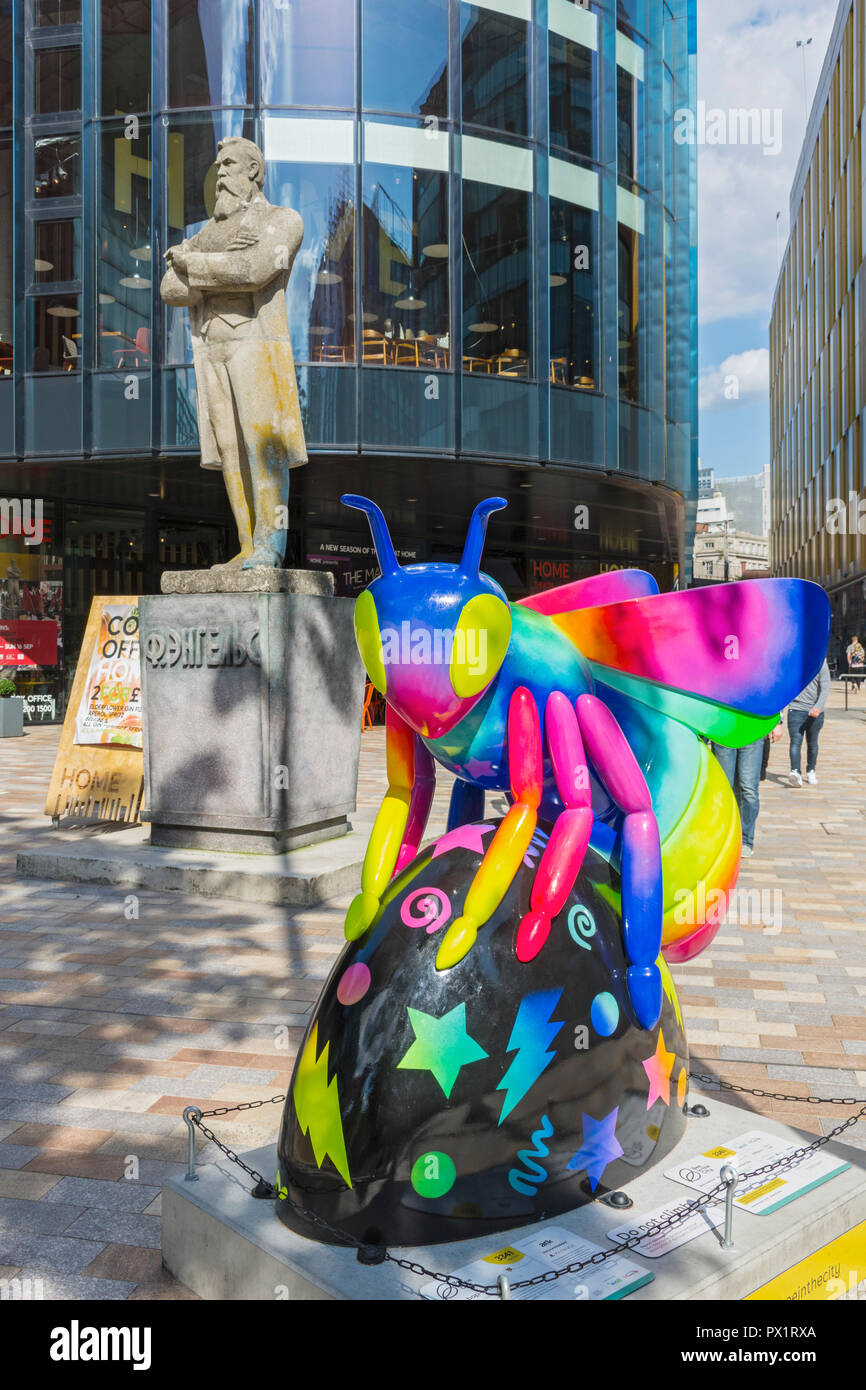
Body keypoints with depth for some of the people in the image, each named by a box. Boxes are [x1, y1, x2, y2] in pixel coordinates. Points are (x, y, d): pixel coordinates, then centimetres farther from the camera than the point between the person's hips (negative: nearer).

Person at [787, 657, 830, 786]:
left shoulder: (821, 664, -1)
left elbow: (825, 689, -10)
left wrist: (818, 707, -24)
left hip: (815, 712, 0)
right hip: (796, 709, 0)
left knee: (812, 743, 12)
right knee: (795, 741, -15)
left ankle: (811, 771, 28)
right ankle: (795, 772, -25)